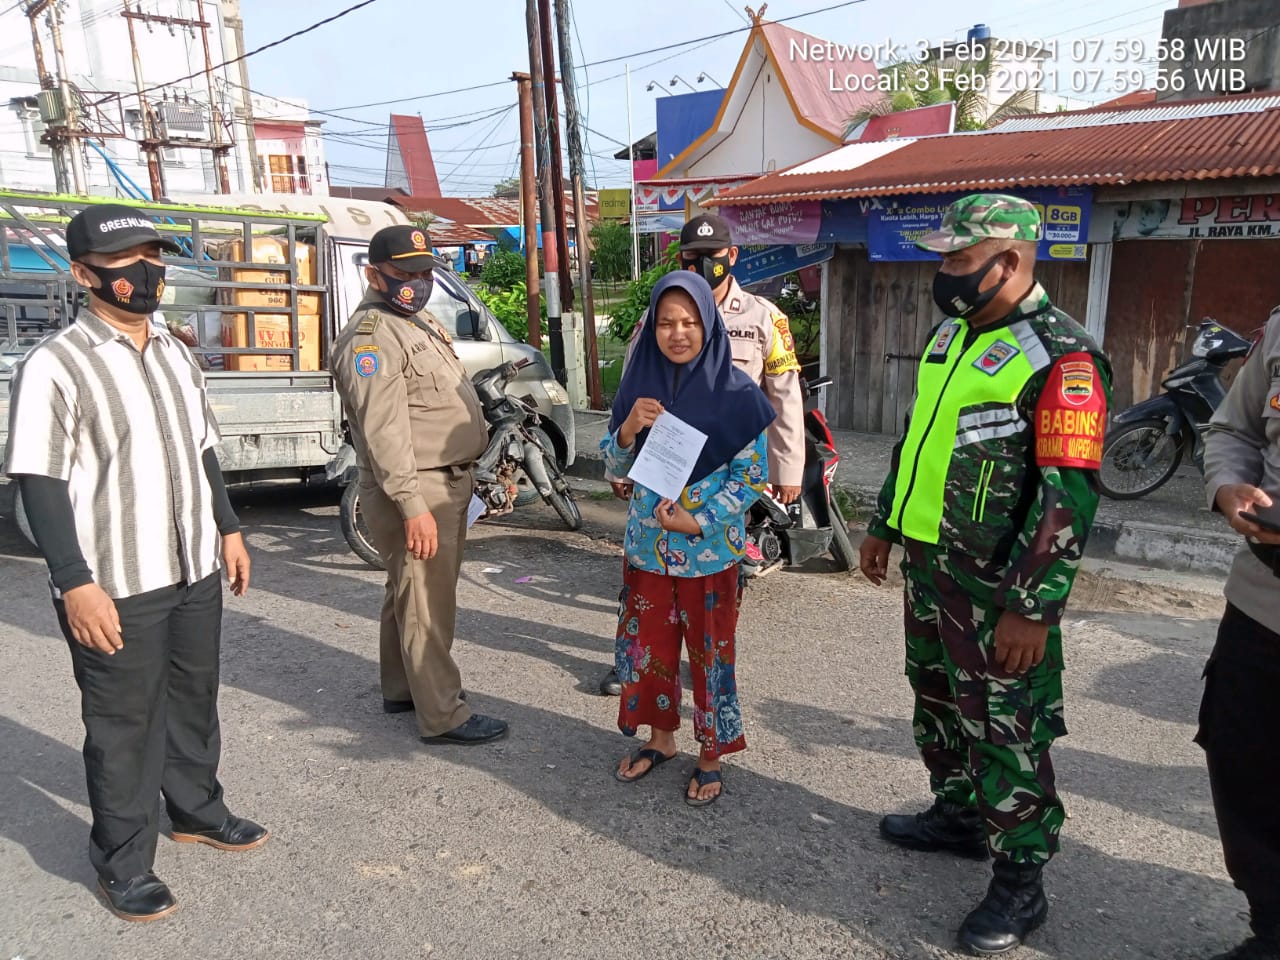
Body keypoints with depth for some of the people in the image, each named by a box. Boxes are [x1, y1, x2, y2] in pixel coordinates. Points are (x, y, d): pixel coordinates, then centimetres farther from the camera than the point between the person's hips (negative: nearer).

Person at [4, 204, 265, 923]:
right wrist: (76, 583, -19)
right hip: (116, 586, -6)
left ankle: (197, 809, 41)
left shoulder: (175, 354, 9)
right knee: (124, 726, 7)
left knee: (194, 700, 20)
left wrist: (228, 529, 14)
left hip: (196, 572, 7)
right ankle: (124, 864, 25)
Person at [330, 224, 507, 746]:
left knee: (408, 591, 20)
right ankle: (442, 716, 7)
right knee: (427, 601, -3)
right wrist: (413, 505, -28)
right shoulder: (371, 336, -16)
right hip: (416, 490, -10)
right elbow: (382, 430, -24)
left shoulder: (419, 322, 16)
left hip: (446, 482, 10)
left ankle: (401, 689, 35)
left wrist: (462, 476, 23)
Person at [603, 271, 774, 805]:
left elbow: (753, 474, -8)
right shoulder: (640, 382, 0)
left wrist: (698, 521, -17)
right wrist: (628, 428, -16)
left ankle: (711, 756, 29)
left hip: (710, 551, -4)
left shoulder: (734, 392, -11)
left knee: (709, 652, 9)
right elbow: (615, 466, 5)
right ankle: (661, 738, 37)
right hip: (646, 546, 4)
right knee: (647, 646, 15)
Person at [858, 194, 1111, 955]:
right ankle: (958, 815, 42)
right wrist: (885, 525, 22)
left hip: (995, 582, -8)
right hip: (928, 560, 9)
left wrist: (1032, 607, -22)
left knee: (1003, 728, 1)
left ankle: (1021, 881, 19)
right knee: (938, 699, 21)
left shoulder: (1061, 356, -16)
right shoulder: (952, 334, 11)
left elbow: (1069, 496, -21)